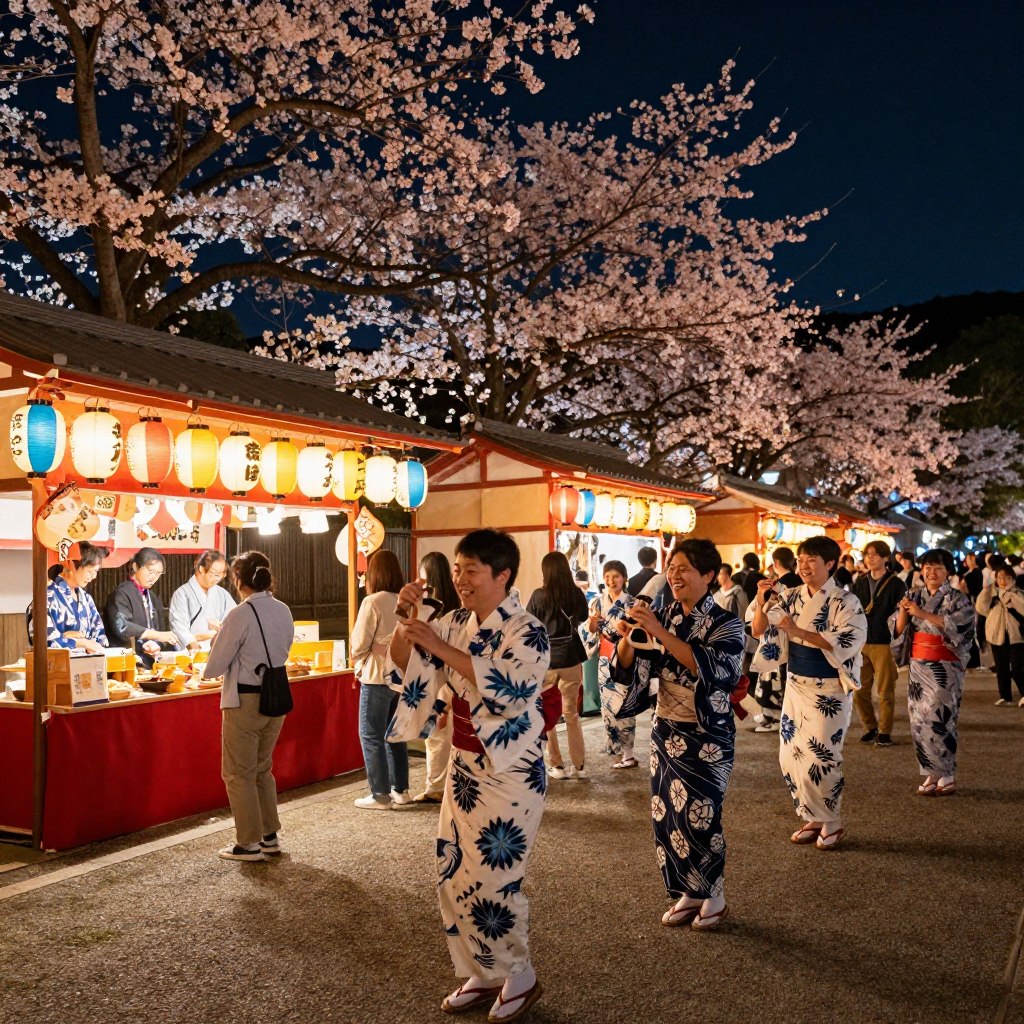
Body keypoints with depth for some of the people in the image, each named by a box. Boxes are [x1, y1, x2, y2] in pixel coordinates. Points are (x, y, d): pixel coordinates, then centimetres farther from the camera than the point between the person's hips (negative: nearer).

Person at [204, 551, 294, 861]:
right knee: (262, 770, 20)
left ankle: (249, 844, 13)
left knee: (239, 774, 7)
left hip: (245, 701, -7)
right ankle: (270, 837, 26)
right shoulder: (283, 611, 1)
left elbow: (214, 667, -13)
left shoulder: (239, 615, -17)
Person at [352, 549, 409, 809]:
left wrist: (358, 663, 10)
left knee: (371, 736, 4)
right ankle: (401, 790, 22)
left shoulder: (373, 602, -15)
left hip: (377, 676, -6)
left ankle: (381, 795, 7)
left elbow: (359, 643, -10)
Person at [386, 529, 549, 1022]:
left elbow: (507, 688, -32)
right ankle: (482, 975, 33)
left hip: (510, 775, -7)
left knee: (492, 884, -1)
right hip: (464, 769, 7)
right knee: (454, 879, 14)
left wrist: (437, 645, -33)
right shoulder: (456, 623, 4)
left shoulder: (526, 631, -17)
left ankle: (521, 978, 23)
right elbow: (405, 664, 4)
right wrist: (408, 618, -14)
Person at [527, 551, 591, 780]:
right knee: (572, 713, 14)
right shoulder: (576, 593, -5)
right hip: (571, 659, 3)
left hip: (544, 660, -3)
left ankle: (556, 765, 13)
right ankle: (579, 765, 17)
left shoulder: (539, 595, -14)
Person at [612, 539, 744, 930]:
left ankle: (714, 898, 23)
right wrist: (627, 638, -21)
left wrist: (660, 633, -34)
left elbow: (712, 668, -29)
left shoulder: (725, 623, -10)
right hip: (665, 731, 5)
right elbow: (630, 668, 0)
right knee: (667, 814, 10)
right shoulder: (663, 616, 3)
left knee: (699, 817, 1)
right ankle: (688, 893, 28)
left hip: (707, 736, -5)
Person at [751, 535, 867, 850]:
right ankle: (813, 819, 25)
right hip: (795, 686, 6)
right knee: (791, 756, 9)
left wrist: (798, 631, -29)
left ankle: (832, 824, 18)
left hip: (829, 691, -5)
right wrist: (761, 604, -20)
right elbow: (760, 630, -1)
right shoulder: (790, 597, 4)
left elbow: (847, 644, -23)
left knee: (821, 758, -2)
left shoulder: (845, 602, -11)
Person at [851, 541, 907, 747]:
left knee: (885, 690, 2)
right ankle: (870, 727, 21)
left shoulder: (895, 584, -3)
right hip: (859, 642, 4)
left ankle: (884, 732, 13)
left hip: (884, 643, -4)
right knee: (859, 690, 6)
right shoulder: (860, 582, 10)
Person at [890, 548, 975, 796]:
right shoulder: (914, 596, 9)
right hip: (918, 666, 5)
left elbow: (957, 626, -19)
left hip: (944, 669, -5)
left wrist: (922, 613, -23)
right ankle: (932, 773, 14)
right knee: (919, 721, 5)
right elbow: (898, 629, 5)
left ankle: (947, 777, 4)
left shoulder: (958, 599, -3)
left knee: (938, 721, -6)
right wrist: (903, 611, -15)